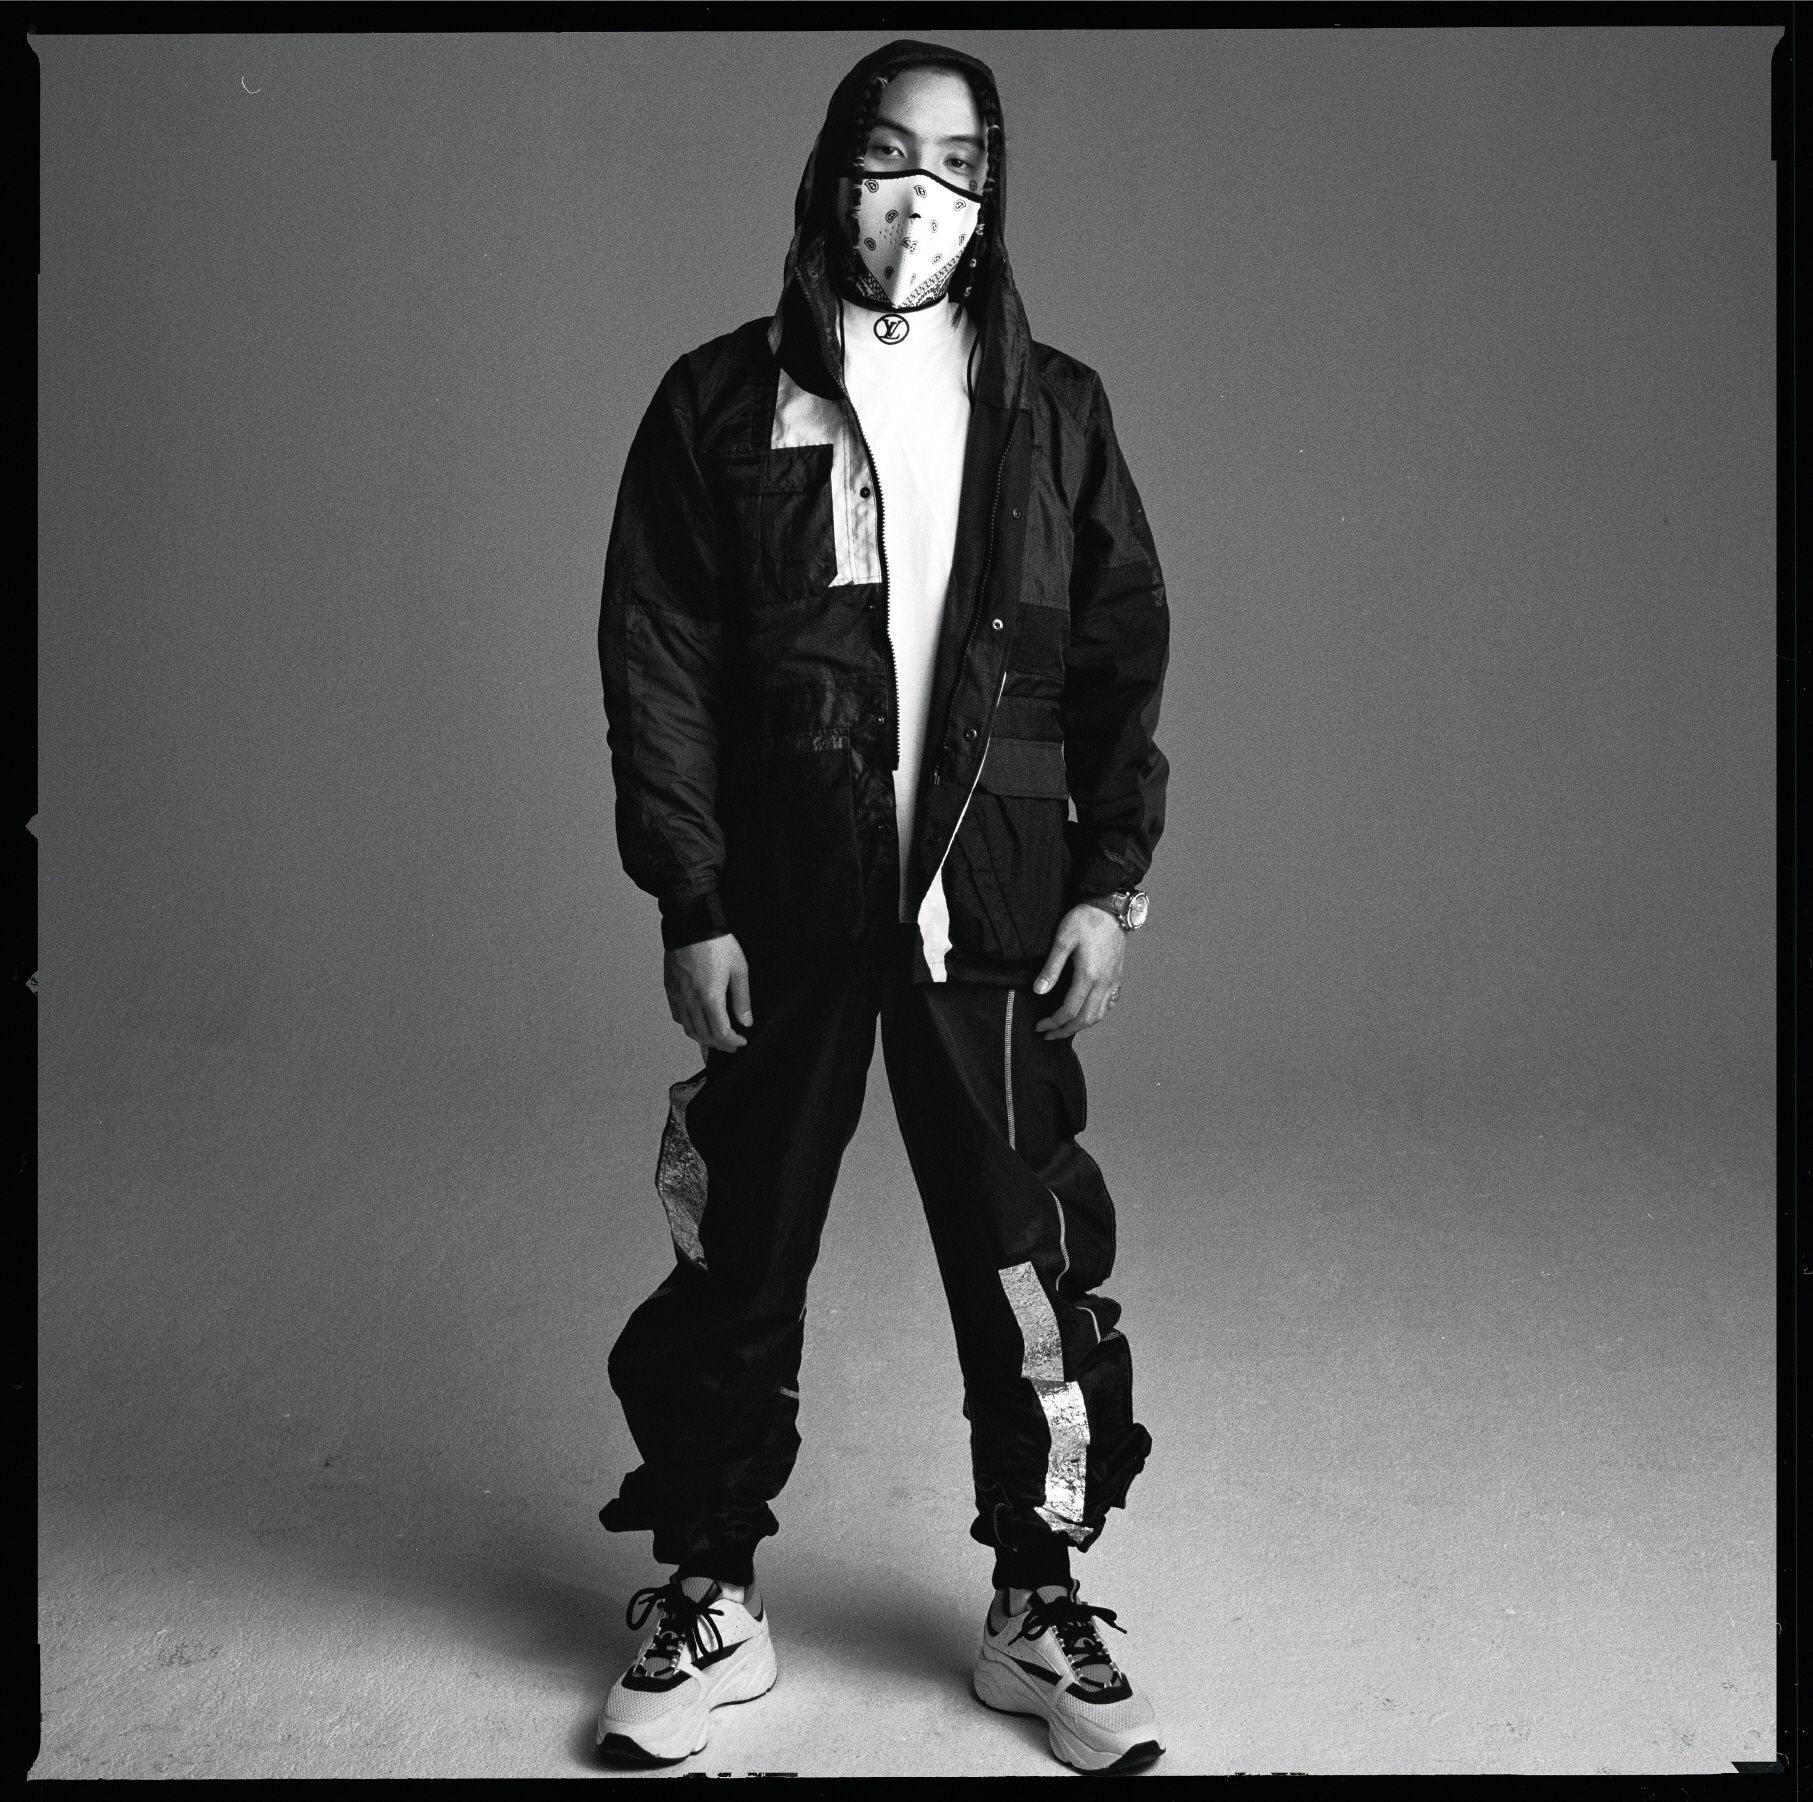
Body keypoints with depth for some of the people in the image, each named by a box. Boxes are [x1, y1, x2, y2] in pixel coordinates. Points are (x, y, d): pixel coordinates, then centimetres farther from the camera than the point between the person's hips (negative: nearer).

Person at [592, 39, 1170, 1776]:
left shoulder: (1053, 410, 7)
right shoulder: (720, 402, 2)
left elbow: (1123, 657, 8)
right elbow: (656, 670, -1)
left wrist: (1112, 883, 1)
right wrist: (690, 908, -7)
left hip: (998, 917, 1)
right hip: (781, 919, -1)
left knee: (1026, 1262, 5)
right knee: (740, 1258, 7)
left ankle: (1039, 1605, 22)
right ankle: (709, 1601, 24)